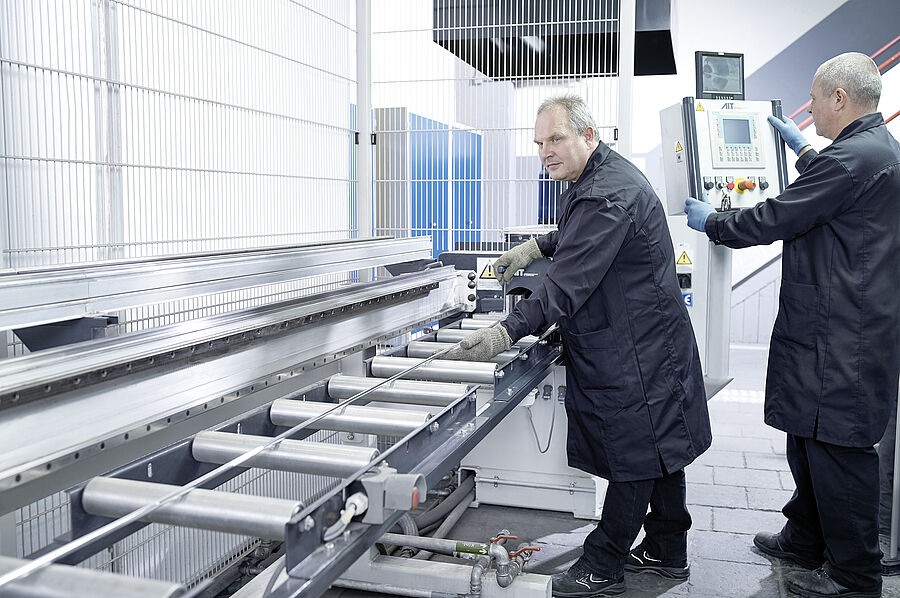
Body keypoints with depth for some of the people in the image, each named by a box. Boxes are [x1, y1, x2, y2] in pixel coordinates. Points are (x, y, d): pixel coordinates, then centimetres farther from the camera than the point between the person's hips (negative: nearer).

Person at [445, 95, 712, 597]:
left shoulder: (608, 195, -25)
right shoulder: (601, 176, 10)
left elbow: (570, 283, -31)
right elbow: (579, 236, 30)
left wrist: (506, 334, -34)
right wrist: (537, 246, 15)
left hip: (635, 350, -11)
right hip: (650, 336, 11)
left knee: (638, 453, 0)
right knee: (657, 445, 18)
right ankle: (668, 552, 31)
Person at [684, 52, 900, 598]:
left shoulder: (853, 158, -20)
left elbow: (773, 220, -17)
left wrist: (711, 222, -1)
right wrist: (802, 148, 43)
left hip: (840, 338, -11)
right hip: (838, 327, 11)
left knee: (837, 447, 0)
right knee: (811, 436, 20)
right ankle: (806, 539, 35)